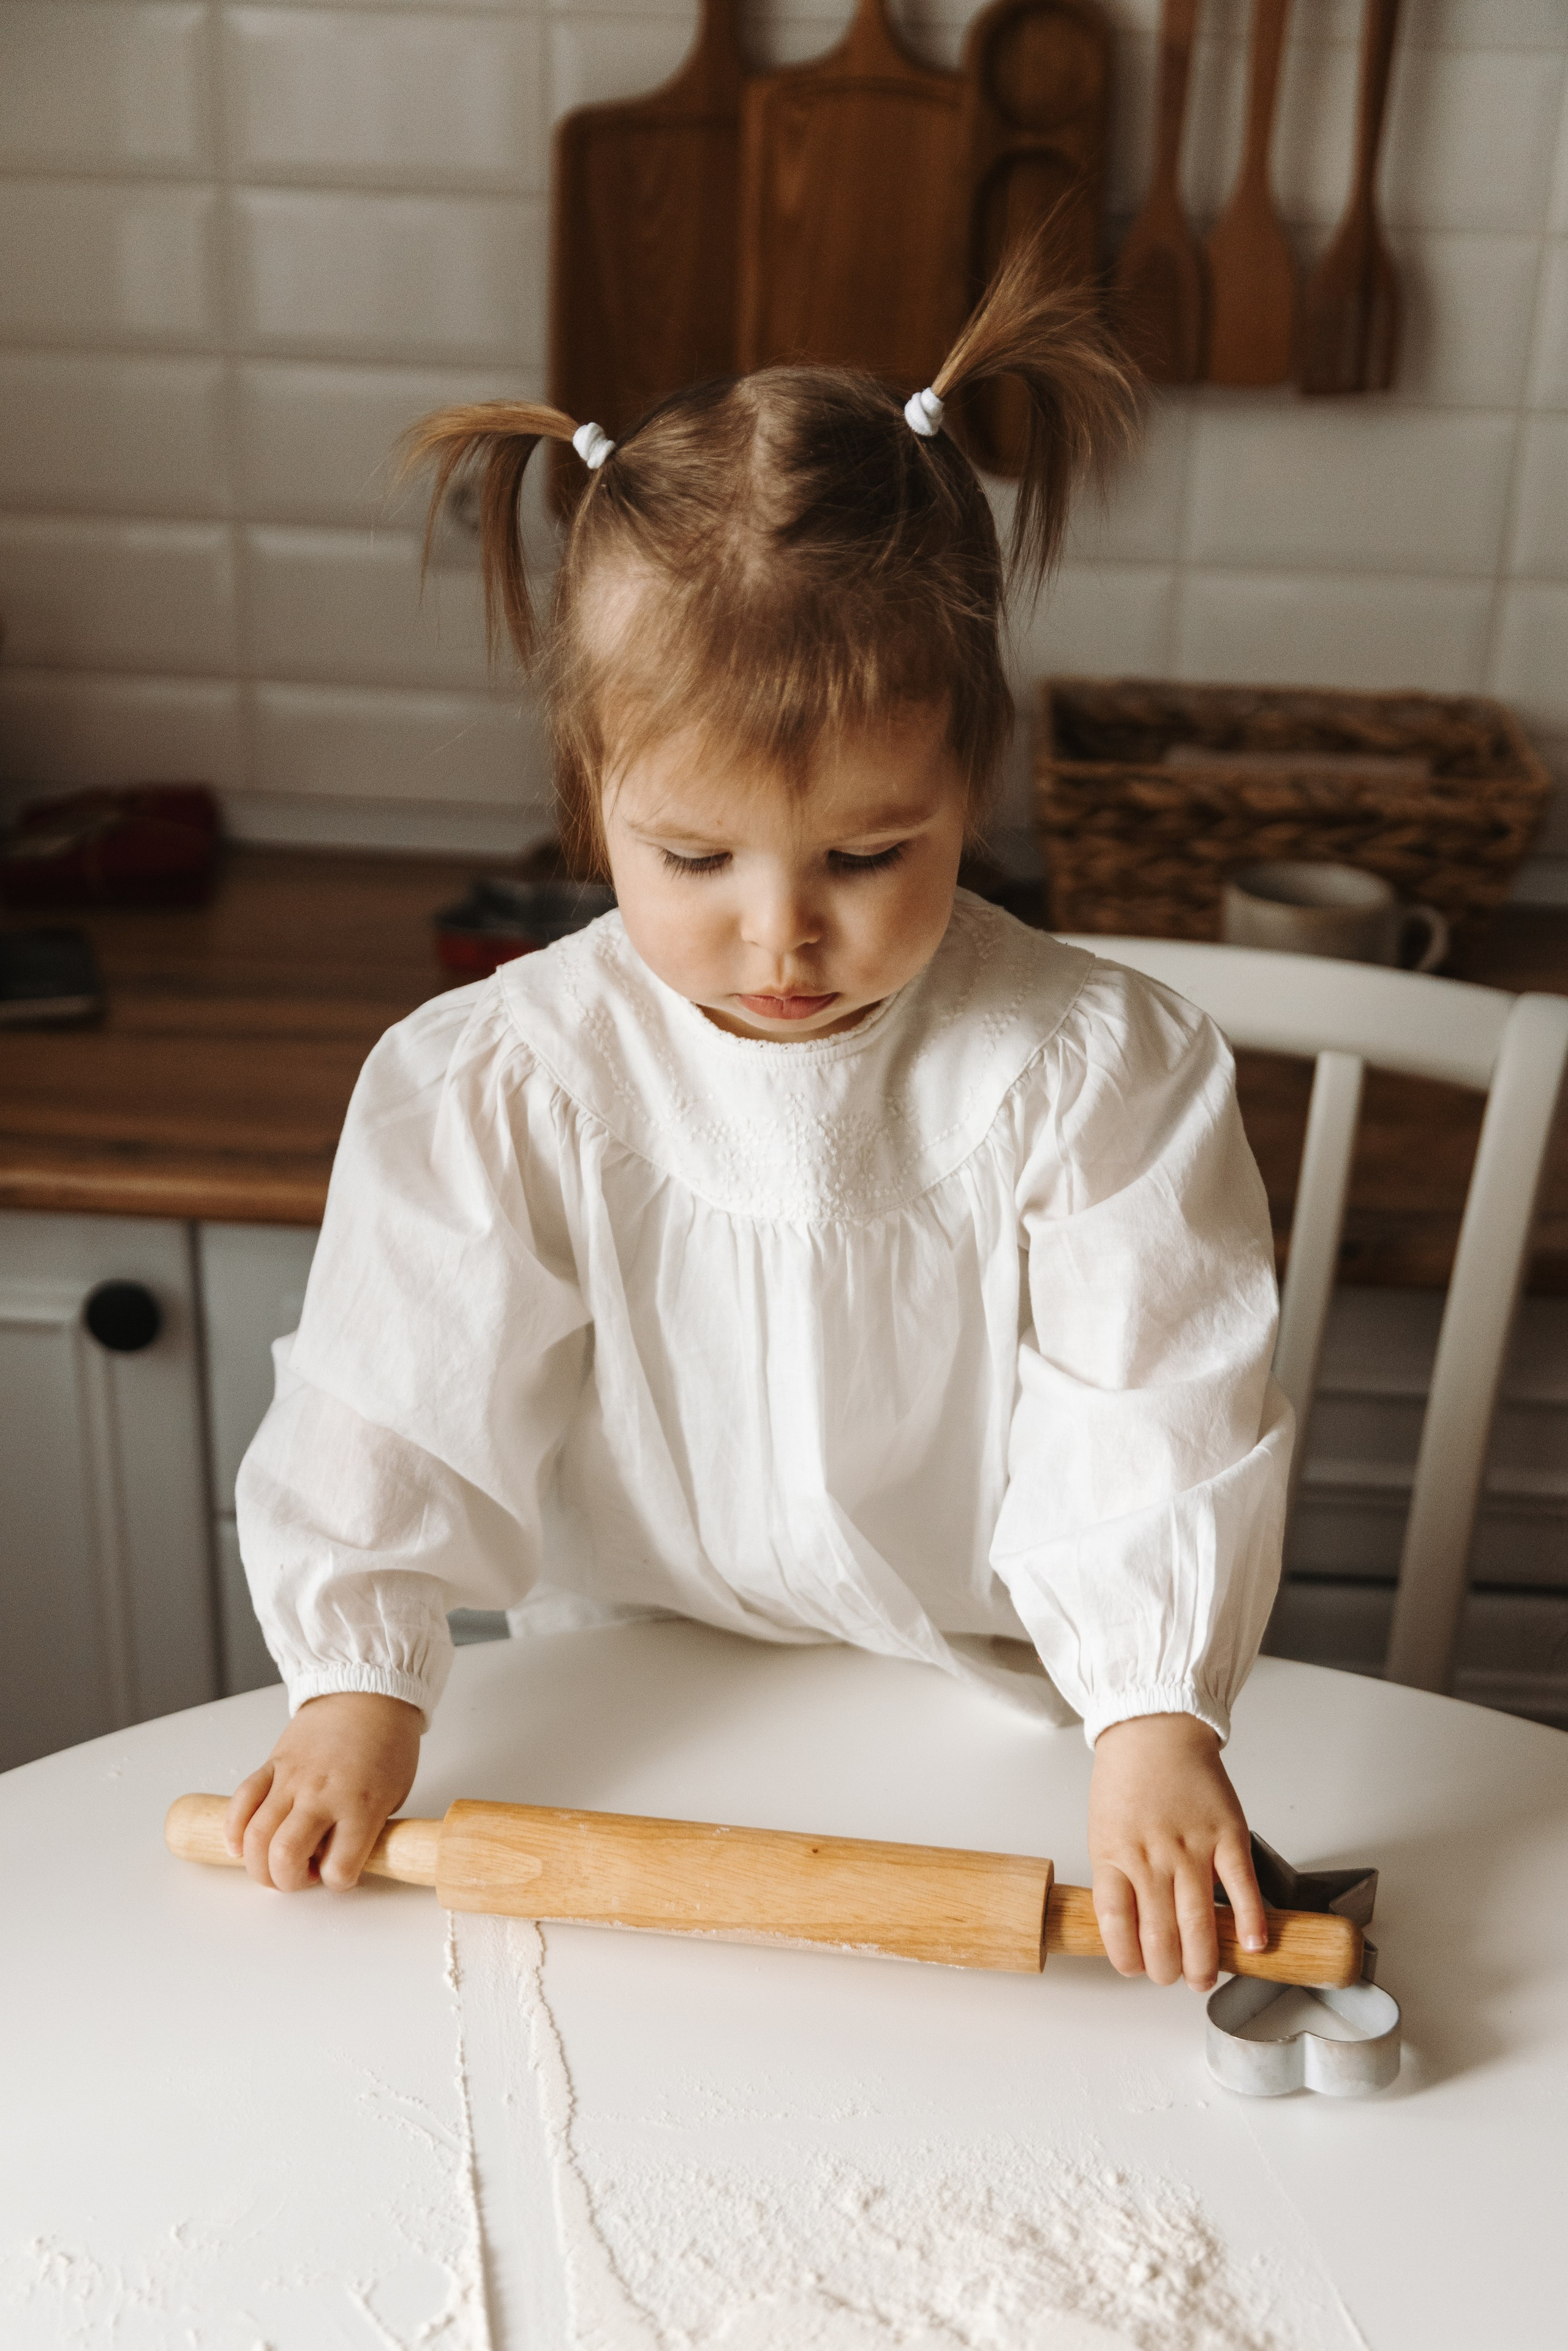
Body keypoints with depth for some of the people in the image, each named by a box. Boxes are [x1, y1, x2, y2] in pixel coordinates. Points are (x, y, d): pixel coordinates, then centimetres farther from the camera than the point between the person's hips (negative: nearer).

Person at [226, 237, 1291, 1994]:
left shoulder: (1090, 1071, -13)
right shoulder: (496, 1085, -11)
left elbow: (1149, 1415, -15)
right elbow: (406, 1394, -8)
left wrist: (1157, 1724, -26)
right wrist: (357, 1683, -18)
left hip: (996, 1716, 0)